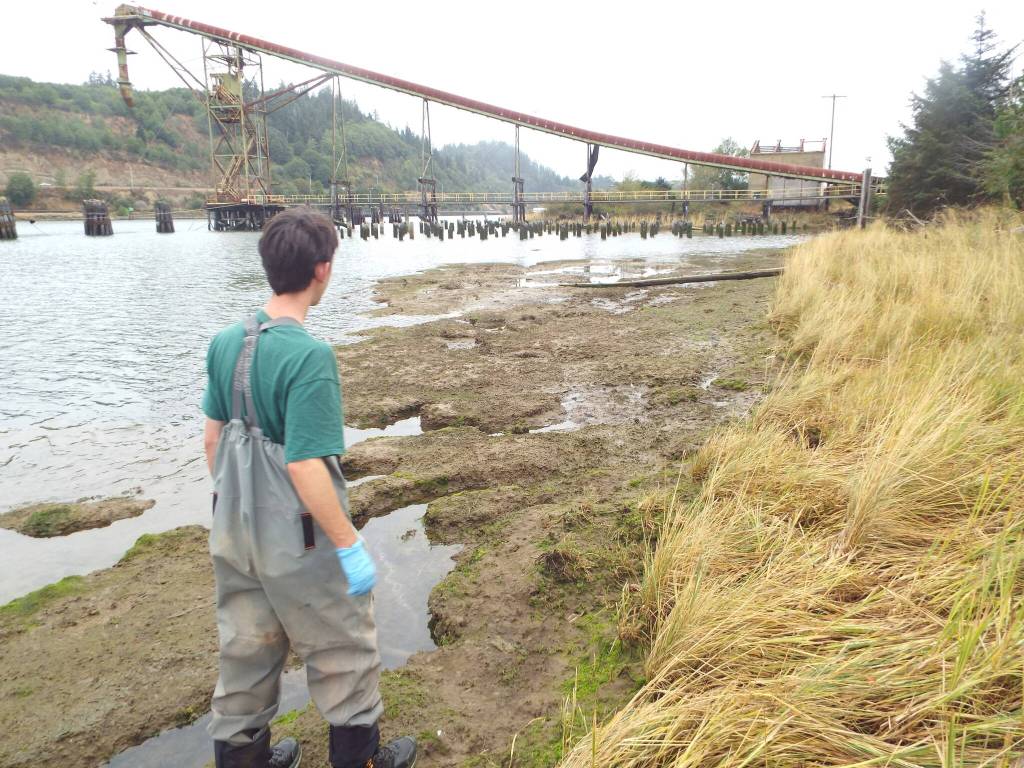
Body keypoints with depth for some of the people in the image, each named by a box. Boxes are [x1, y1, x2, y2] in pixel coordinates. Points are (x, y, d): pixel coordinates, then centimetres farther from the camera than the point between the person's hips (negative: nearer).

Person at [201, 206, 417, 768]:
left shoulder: (225, 343, -3)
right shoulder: (309, 355, -25)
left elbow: (213, 438, 6)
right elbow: (305, 468, -26)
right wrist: (351, 546, -17)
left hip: (233, 532, 7)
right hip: (297, 541, -7)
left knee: (245, 651, 24)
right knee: (344, 653, 16)